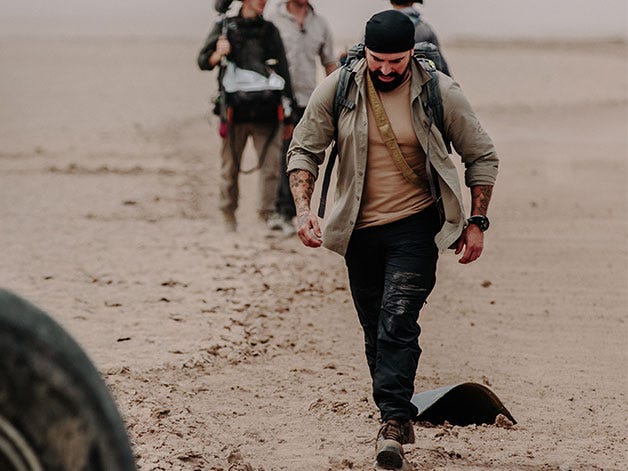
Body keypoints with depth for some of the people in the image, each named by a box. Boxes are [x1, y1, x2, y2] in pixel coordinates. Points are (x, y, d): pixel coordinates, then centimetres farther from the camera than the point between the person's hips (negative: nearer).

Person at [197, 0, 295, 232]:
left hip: (266, 111, 1)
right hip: (235, 110, -1)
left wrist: (287, 106, 9)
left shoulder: (270, 30, 12)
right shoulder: (225, 27, 6)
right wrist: (218, 54, -15)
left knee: (271, 165, -8)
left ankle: (268, 214, -4)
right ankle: (229, 215, 20)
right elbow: (203, 62, 8)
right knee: (230, 167, 6)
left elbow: (283, 69, 14)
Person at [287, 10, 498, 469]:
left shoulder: (440, 92, -8)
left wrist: (477, 221, 0)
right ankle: (399, 417, 21)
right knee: (376, 331, 8)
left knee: (398, 321, -17)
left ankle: (393, 422, -19)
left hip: (416, 225, -3)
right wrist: (303, 208, -10)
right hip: (360, 228, 3)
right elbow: (304, 150, 4)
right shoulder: (338, 89, -5)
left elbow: (482, 156, 4)